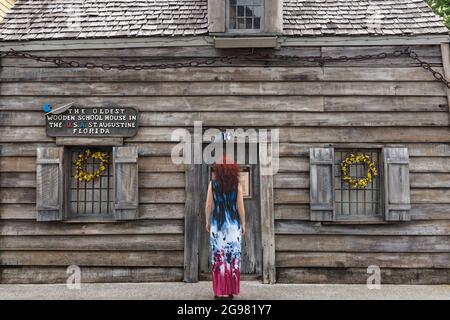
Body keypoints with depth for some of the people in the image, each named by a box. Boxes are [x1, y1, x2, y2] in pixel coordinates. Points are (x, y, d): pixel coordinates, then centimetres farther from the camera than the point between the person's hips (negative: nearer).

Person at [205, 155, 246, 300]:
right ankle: (230, 291, 12)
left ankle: (220, 291, 8)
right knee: (232, 256, 7)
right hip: (233, 224, 0)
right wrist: (243, 224, 5)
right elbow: (240, 207, -7)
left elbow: (208, 205, -4)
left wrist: (207, 221, 10)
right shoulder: (237, 184, -6)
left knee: (218, 257, 5)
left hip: (217, 224, 0)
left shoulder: (213, 183, -5)